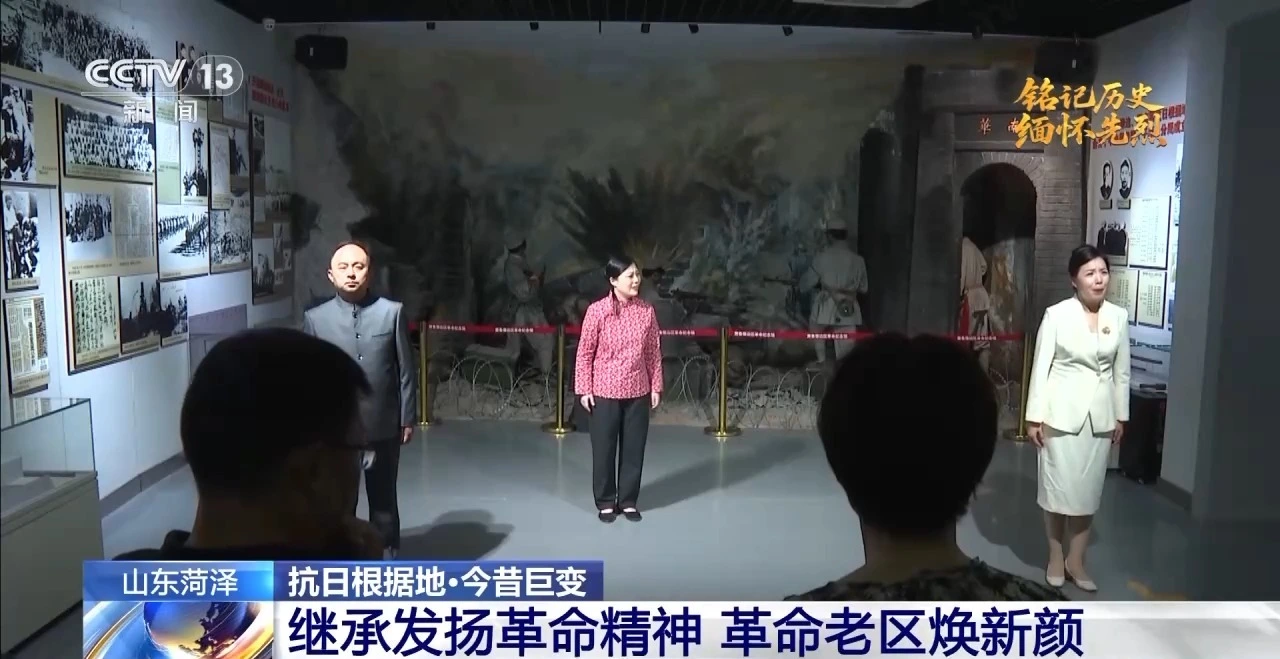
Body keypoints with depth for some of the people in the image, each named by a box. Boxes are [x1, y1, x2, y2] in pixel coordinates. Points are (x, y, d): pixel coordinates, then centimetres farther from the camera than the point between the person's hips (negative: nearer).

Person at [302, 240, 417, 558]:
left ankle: (387, 557, 29)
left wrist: (407, 418, -1)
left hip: (383, 426, 0)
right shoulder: (315, 318, -2)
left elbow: (406, 371, 0)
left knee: (383, 500, 14)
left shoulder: (392, 312, -3)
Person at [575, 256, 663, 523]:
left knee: (634, 448, 10)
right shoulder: (597, 311, -11)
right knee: (604, 448, 7)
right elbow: (585, 353, -5)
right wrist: (584, 389, -7)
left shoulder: (647, 311, -2)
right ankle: (605, 502, 23)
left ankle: (628, 501, 25)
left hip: (638, 392, 3)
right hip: (604, 392, -3)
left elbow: (653, 352, 5)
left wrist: (656, 386, 4)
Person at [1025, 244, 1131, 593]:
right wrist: (1034, 416, -10)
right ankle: (1056, 558, 20)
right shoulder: (1057, 315, -9)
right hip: (1063, 411, -3)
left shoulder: (1119, 316, 3)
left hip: (1100, 413, 4)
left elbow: (1121, 370, 9)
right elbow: (1041, 366, -8)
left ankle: (1076, 561, 22)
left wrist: (1121, 415, 9)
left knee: (1089, 488, 9)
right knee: (1059, 486, 4)